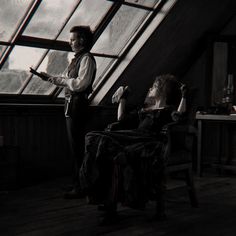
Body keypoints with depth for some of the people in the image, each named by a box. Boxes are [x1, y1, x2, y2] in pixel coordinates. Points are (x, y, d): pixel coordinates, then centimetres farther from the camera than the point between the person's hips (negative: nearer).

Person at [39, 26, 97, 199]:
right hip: (71, 104, 10)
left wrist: (58, 80, -12)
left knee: (77, 146, -6)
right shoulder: (77, 59, 18)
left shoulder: (87, 59, -11)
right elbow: (67, 79, 22)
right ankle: (79, 183, 25)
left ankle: (80, 187, 1)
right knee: (76, 146, 15)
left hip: (78, 104, -10)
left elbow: (80, 83, -20)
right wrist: (50, 77, 9)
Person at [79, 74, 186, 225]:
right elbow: (122, 119, 41)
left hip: (150, 141, -7)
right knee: (100, 141, -21)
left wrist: (183, 96, -16)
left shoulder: (169, 109, 14)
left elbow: (178, 116, -9)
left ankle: (111, 205, -30)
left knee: (122, 156, -36)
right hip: (134, 136, 7)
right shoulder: (145, 109, 35)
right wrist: (123, 99, 39)